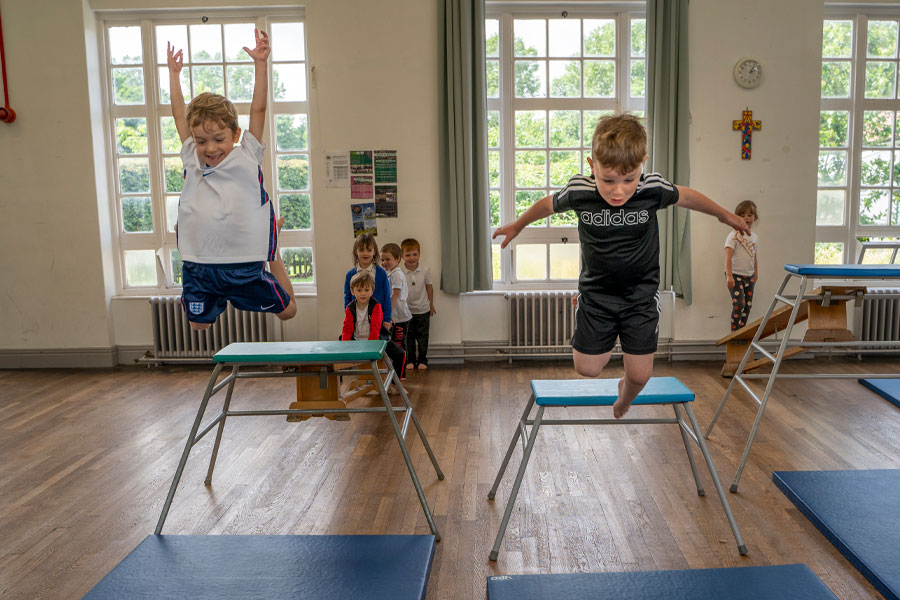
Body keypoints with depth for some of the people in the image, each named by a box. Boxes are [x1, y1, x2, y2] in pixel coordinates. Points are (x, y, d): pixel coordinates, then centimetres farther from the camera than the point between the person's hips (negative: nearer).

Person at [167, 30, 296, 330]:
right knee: (198, 328, 11)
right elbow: (179, 115, 16)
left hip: (245, 266, -2)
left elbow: (258, 110, -4)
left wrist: (260, 63, -8)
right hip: (198, 268, 3)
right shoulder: (192, 161, 6)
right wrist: (173, 73, 23)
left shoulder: (247, 157, -3)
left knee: (287, 311, 14)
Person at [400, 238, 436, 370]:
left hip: (423, 310, 1)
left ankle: (422, 360, 24)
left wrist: (431, 305, 10)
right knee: (408, 337, 11)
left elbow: (429, 287, 2)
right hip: (406, 310, 0)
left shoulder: (425, 270, -11)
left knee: (422, 337, 10)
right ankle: (410, 360, 25)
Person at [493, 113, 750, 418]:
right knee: (587, 368, 7)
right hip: (596, 293, 0)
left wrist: (725, 215, 20)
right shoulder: (578, 191, -20)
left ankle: (624, 399, 42)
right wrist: (516, 226, 20)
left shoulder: (654, 188, -19)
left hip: (641, 294, 0)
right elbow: (547, 204, 2)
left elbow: (687, 196, 3)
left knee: (639, 374, 4)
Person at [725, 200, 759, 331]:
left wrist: (756, 274, 17)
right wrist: (729, 276, -24)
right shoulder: (734, 235, -10)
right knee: (739, 303, -16)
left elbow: (754, 257, 19)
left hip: (749, 276, 7)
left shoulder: (755, 237, 10)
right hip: (735, 275, -7)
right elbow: (728, 257, -17)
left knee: (748, 305, 9)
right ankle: (734, 331, -5)